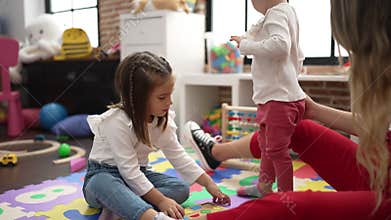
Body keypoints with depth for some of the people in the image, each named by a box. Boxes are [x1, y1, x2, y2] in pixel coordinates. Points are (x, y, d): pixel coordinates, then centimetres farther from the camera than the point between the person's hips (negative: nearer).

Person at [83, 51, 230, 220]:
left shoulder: (162, 120, -5)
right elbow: (129, 170, -28)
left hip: (137, 176, 6)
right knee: (103, 184, -40)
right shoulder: (117, 122, -27)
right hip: (103, 175, -6)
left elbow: (179, 156, 1)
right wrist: (160, 200, -30)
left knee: (181, 188, -14)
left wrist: (209, 183, -2)